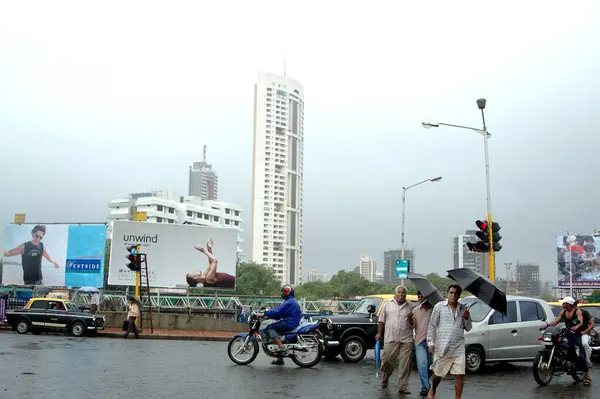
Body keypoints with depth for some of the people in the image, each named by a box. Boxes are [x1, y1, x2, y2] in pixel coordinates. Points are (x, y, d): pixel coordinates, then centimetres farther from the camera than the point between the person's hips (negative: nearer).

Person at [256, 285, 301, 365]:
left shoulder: (289, 302, -12)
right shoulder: (292, 301, 22)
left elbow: (278, 311, -21)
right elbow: (281, 312, 23)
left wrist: (264, 314, -19)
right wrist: (268, 315, 17)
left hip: (289, 323, -11)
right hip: (292, 323, 11)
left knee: (270, 328, -18)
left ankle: (281, 346, -24)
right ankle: (280, 359, 19)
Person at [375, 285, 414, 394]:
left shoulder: (409, 307, 10)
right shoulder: (388, 304, 8)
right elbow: (381, 320, 11)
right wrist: (379, 333, 5)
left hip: (406, 340, 1)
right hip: (390, 339, -1)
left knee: (405, 365, -1)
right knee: (387, 360, 1)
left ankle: (403, 386, 8)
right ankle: (385, 378, 29)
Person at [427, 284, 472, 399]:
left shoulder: (463, 309, 9)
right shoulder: (439, 306, 1)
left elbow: (468, 328, 13)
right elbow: (432, 325, 1)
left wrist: (466, 318, -6)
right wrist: (431, 342, -6)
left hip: (459, 348, 2)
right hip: (442, 347, -2)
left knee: (460, 375, -4)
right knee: (438, 374, 12)